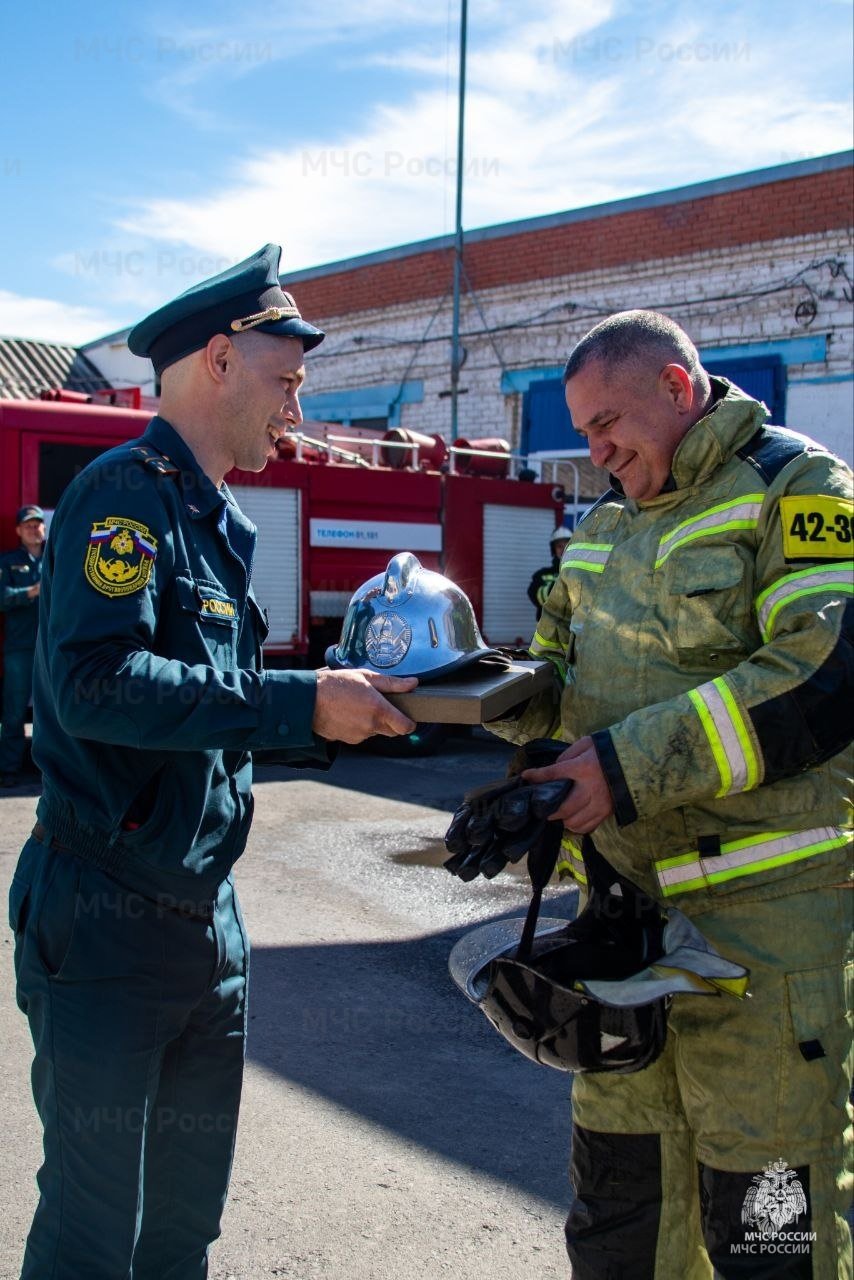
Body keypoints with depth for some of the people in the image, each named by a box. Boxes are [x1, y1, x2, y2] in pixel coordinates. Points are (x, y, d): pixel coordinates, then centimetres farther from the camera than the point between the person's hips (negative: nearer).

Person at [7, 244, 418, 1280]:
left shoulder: (214, 521, 14)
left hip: (206, 913, 9)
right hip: (107, 919, -8)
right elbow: (96, 680, -27)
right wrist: (300, 701, -24)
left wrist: (343, 720, 3)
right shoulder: (128, 490, -12)